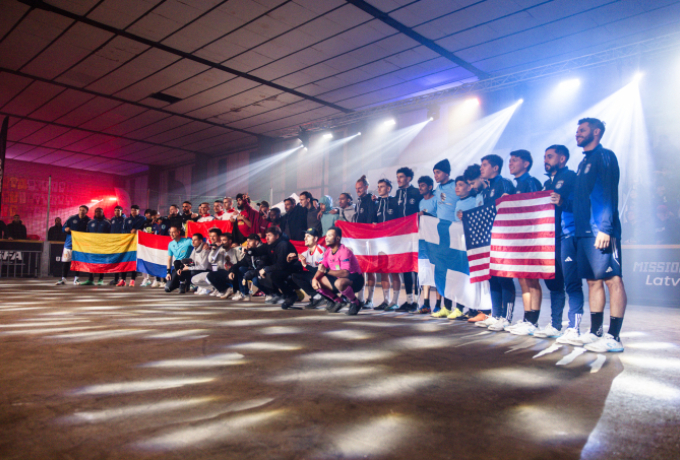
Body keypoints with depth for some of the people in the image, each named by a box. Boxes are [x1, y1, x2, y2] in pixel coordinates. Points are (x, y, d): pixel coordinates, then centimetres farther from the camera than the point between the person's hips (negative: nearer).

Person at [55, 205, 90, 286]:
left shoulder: (89, 221, 1)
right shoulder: (72, 219, 5)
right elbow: (64, 228, 9)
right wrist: (66, 229, -13)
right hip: (69, 243, 1)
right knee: (65, 261, 0)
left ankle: (76, 278, 12)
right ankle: (63, 278, 6)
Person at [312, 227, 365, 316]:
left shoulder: (344, 252, -23)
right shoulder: (327, 252, 1)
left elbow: (345, 273, -34)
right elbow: (322, 269, 5)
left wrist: (326, 271, -38)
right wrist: (315, 278, -16)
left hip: (355, 280, -8)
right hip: (338, 278, 8)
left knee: (339, 283, -40)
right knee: (318, 281, -6)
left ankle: (356, 303, -12)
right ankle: (339, 301, 7)